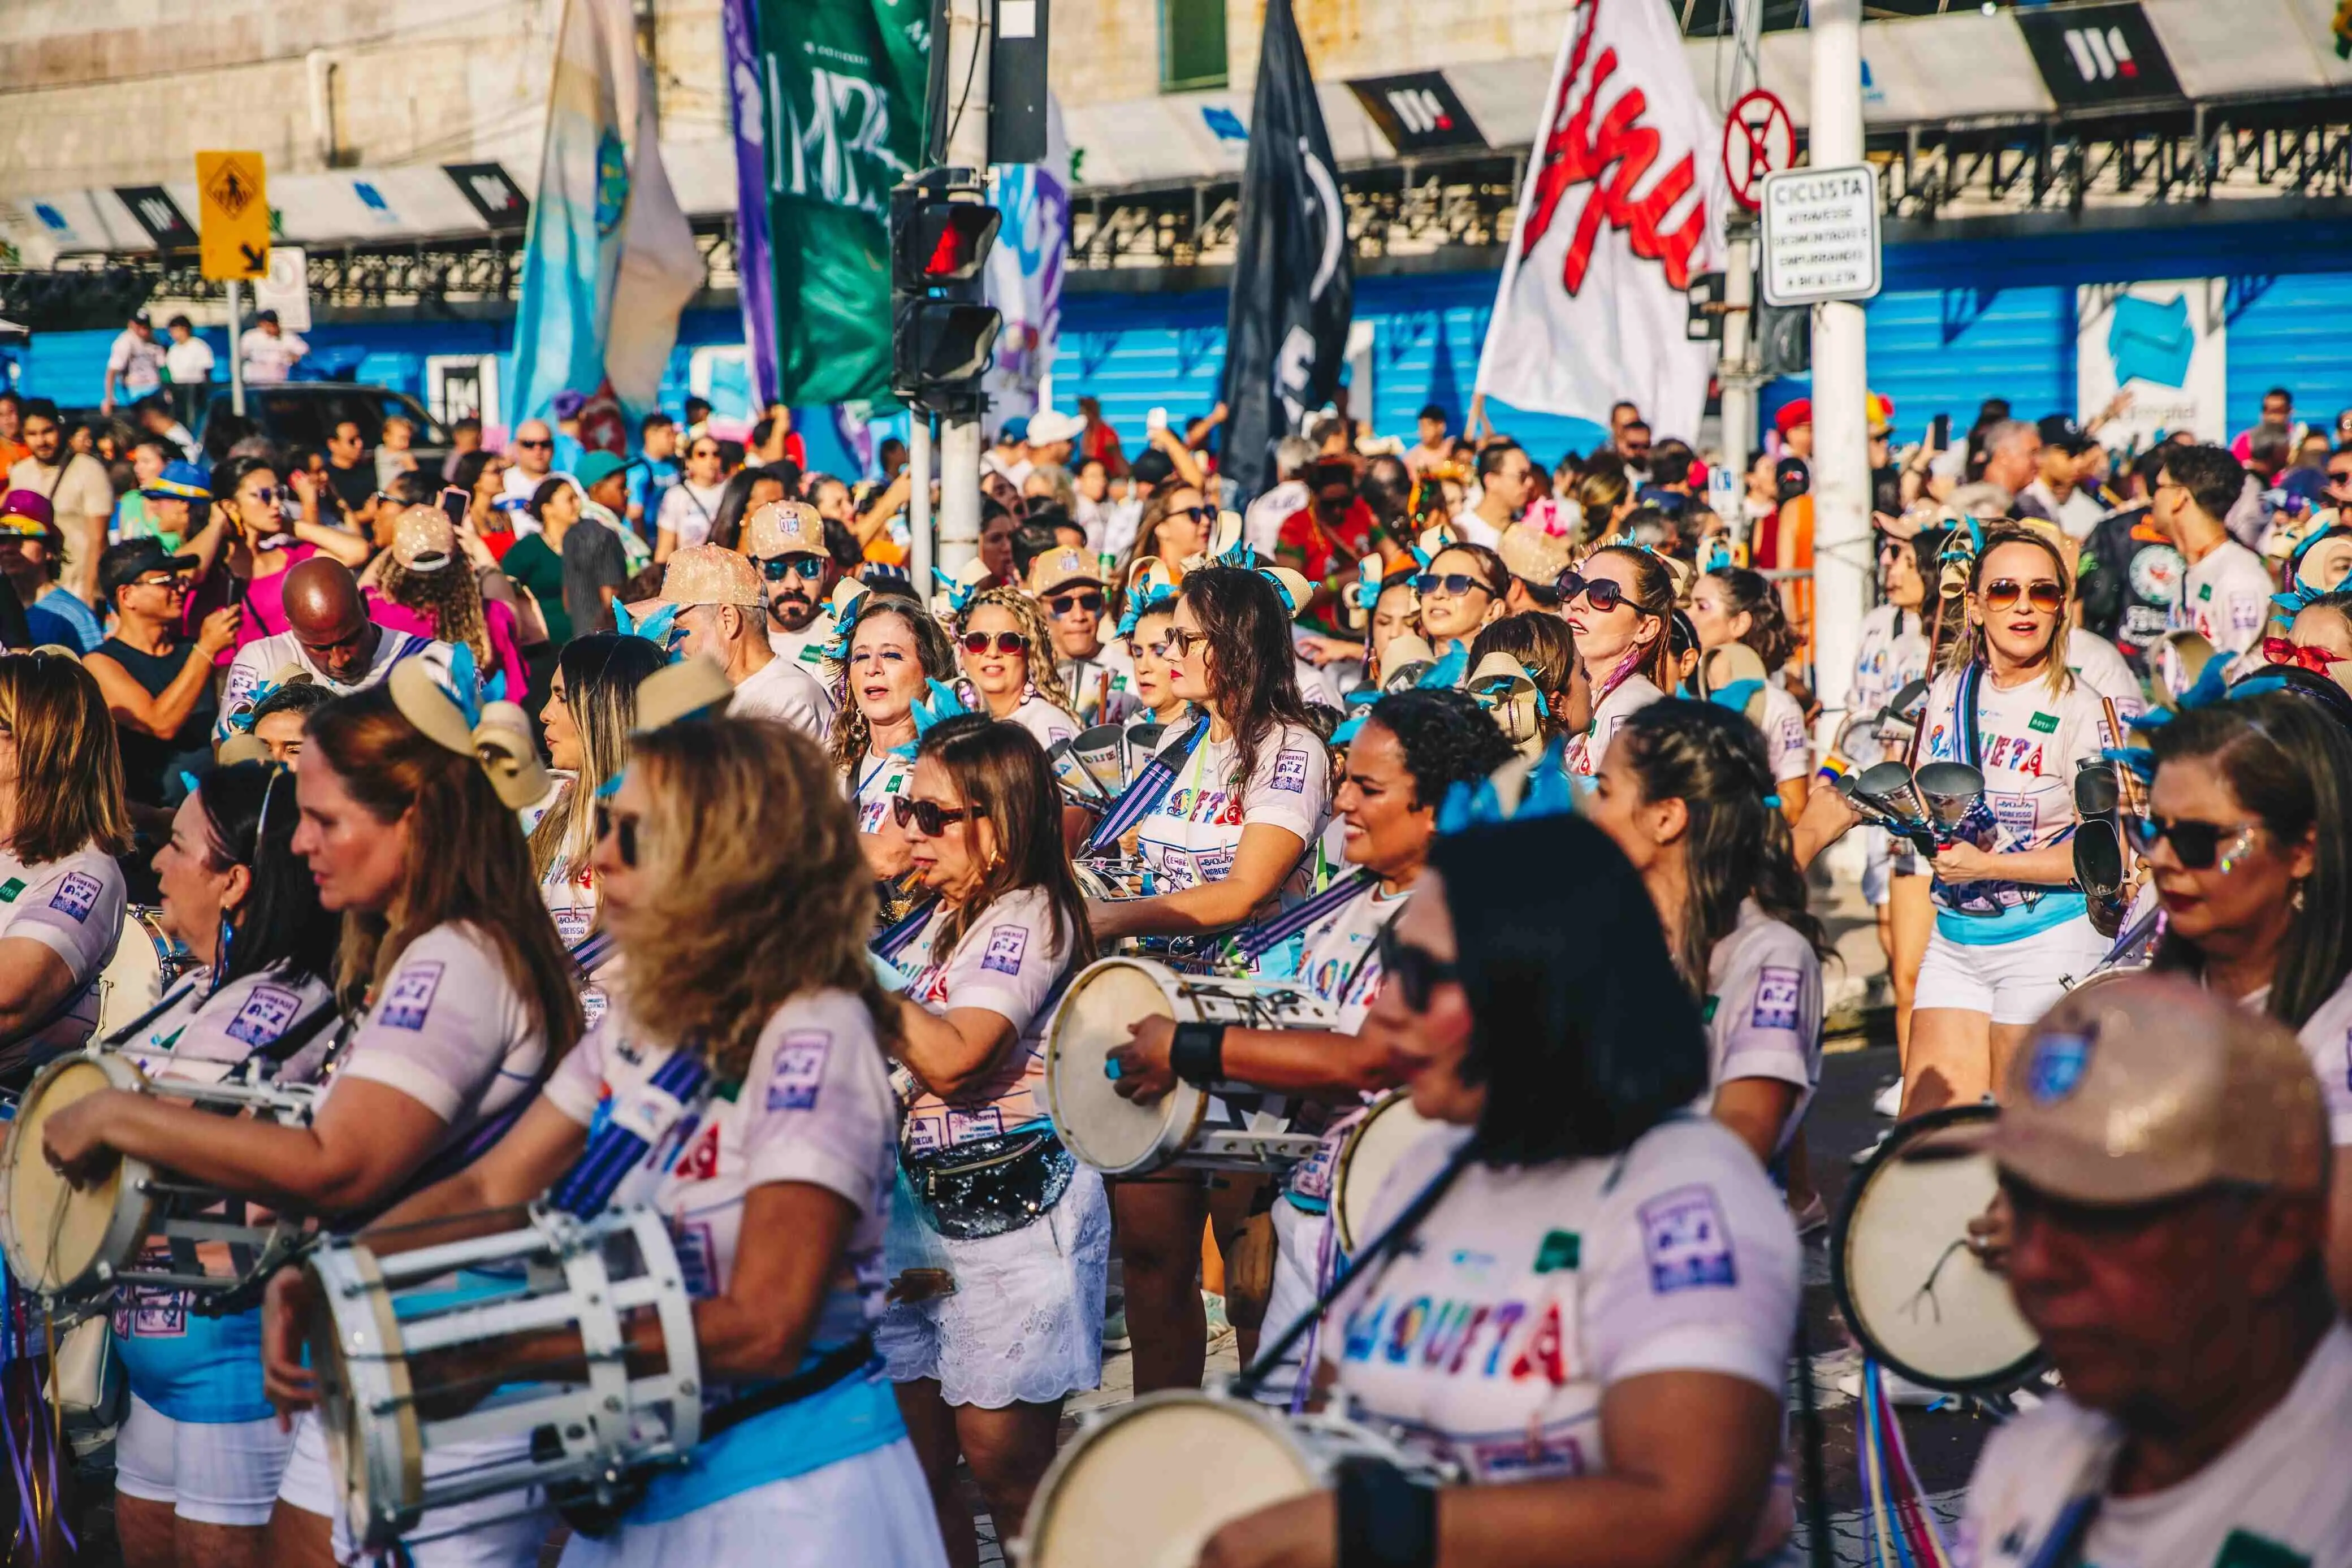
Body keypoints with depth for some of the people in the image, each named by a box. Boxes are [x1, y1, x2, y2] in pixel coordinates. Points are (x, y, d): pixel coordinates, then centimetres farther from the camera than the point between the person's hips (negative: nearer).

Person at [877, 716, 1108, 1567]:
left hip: (1017, 1210, -8)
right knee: (913, 1455, 7)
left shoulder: (1028, 918, -13)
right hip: (930, 1205, 8)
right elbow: (895, 1050, 20)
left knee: (1003, 1460, -5)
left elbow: (950, 1057, -26)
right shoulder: (944, 918, 14)